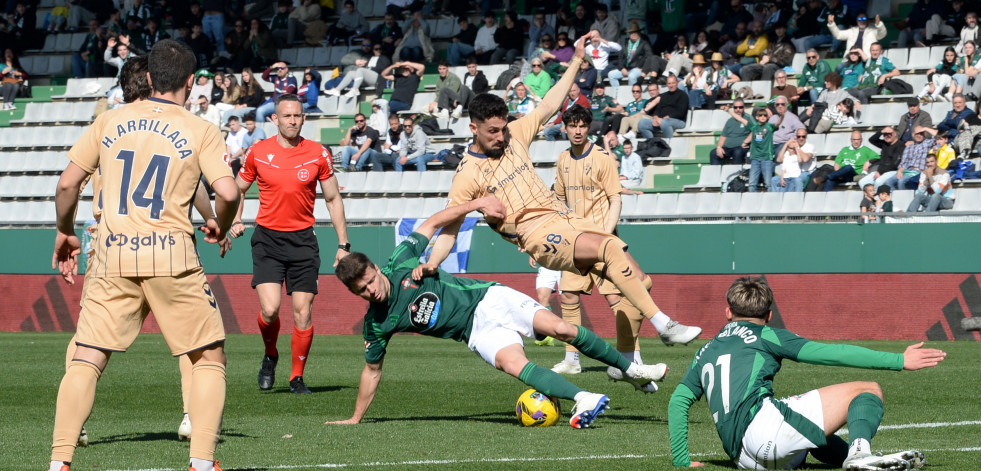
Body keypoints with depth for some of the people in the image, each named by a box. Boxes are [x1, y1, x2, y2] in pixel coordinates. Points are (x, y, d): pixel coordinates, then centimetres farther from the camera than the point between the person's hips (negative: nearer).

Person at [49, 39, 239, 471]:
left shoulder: (109, 121, 9)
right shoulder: (200, 132, 1)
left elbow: (68, 182, 7)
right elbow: (227, 192, -10)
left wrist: (65, 233, 22)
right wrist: (220, 227, 10)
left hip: (113, 257, 2)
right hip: (171, 256, -2)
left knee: (85, 360, 6)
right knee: (209, 358, 10)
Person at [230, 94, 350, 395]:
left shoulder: (318, 154, 1)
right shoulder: (258, 152, 0)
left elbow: (333, 198, 9)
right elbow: (238, 189, 15)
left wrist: (343, 244, 6)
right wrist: (236, 221, -3)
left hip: (303, 240, 1)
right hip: (267, 238, -1)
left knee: (303, 313, -2)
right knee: (269, 308, -15)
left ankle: (297, 378, 13)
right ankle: (270, 356, 15)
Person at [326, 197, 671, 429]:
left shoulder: (401, 264, -11)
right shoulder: (378, 323, -8)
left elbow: (433, 223, 0)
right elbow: (372, 370, 4)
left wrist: (478, 204, -7)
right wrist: (355, 419, 5)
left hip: (488, 299, 1)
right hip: (478, 331, -1)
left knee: (562, 329, -11)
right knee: (513, 363, -31)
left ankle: (631, 369, 7)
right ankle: (584, 399, -40)